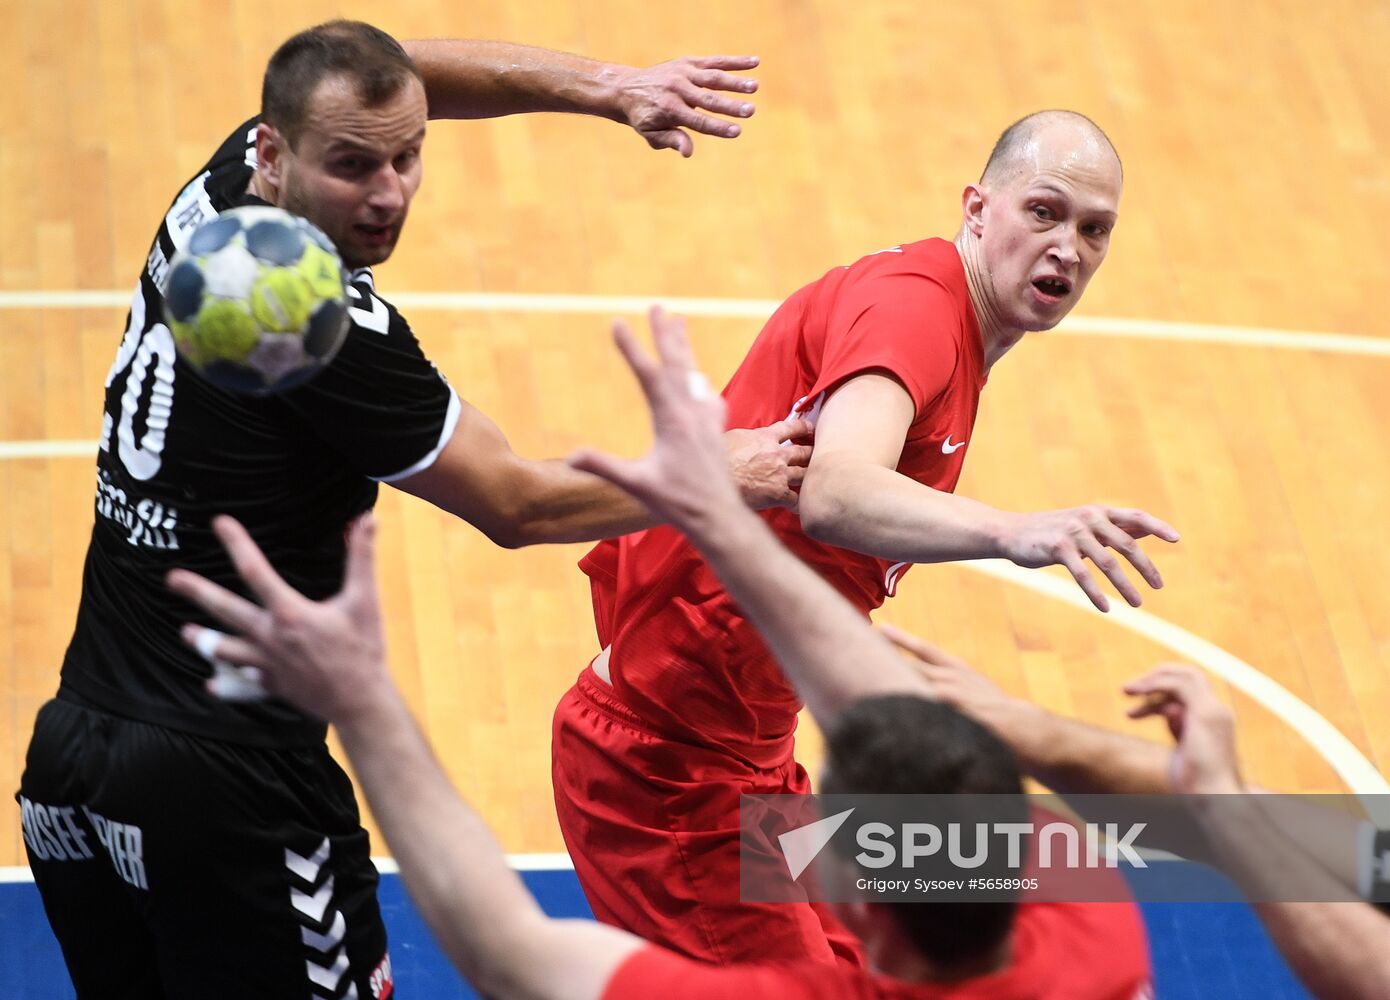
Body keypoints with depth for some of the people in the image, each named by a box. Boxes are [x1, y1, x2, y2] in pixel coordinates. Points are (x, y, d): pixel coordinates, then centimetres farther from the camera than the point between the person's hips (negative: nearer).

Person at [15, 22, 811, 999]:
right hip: (225, 791, -8)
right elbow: (516, 504, -9)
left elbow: (395, 74, 17)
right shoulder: (330, 331, -20)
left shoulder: (222, 187, 1)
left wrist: (609, 87, 5)